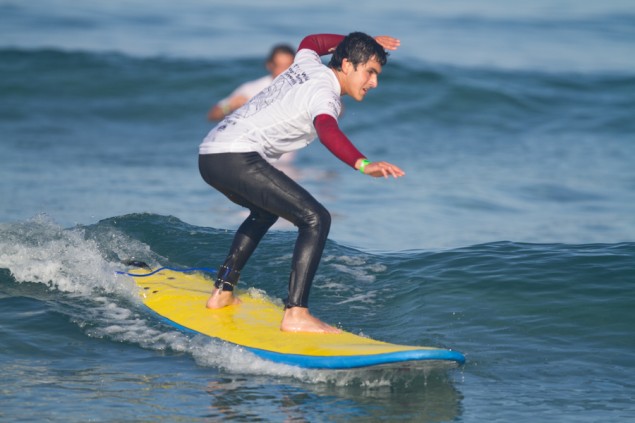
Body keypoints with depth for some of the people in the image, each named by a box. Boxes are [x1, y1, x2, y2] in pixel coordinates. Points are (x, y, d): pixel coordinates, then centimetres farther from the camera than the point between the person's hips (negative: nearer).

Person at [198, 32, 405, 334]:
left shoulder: (309, 65, 16)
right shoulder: (324, 93, -11)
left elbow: (309, 42, 42)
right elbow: (327, 131, -34)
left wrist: (360, 42, 43)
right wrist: (363, 164, -49)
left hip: (209, 155, 11)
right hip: (237, 158, -10)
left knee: (265, 212, 37)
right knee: (315, 219, -15)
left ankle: (222, 293, 38)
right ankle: (295, 314, -24)